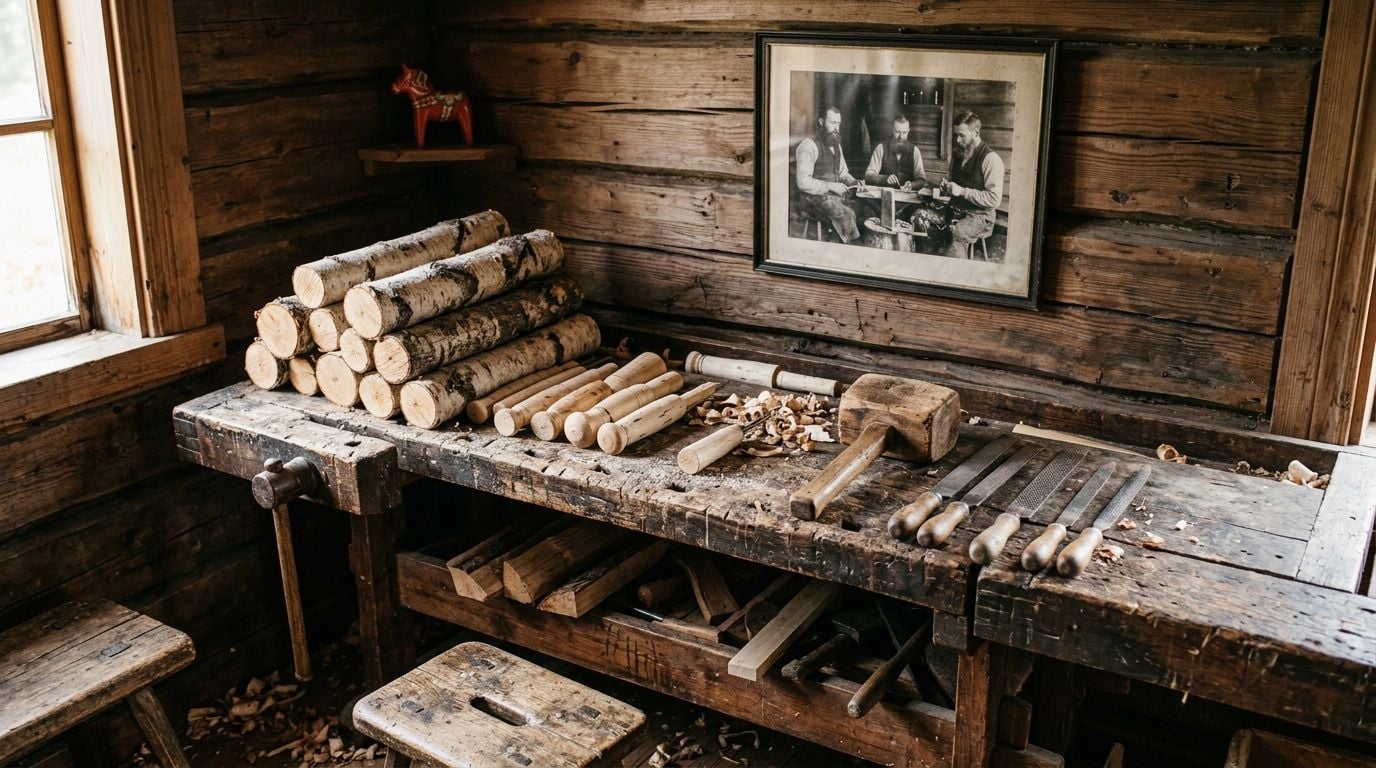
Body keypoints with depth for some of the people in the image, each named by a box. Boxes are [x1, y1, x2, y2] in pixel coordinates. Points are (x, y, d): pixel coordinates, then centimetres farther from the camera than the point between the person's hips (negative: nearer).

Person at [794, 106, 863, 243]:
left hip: (835, 195, 8)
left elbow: (843, 173, 27)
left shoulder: (836, 145, 18)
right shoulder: (809, 145, -9)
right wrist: (830, 186, -18)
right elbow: (803, 182, -15)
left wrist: (854, 182, 5)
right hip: (813, 197, -8)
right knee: (846, 214, -32)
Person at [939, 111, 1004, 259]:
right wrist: (946, 185, 7)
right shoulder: (958, 154, 13)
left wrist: (962, 191, -18)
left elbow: (994, 199, -15)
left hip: (980, 216, -7)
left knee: (957, 233, -37)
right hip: (956, 211, 7)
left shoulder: (990, 159, -10)